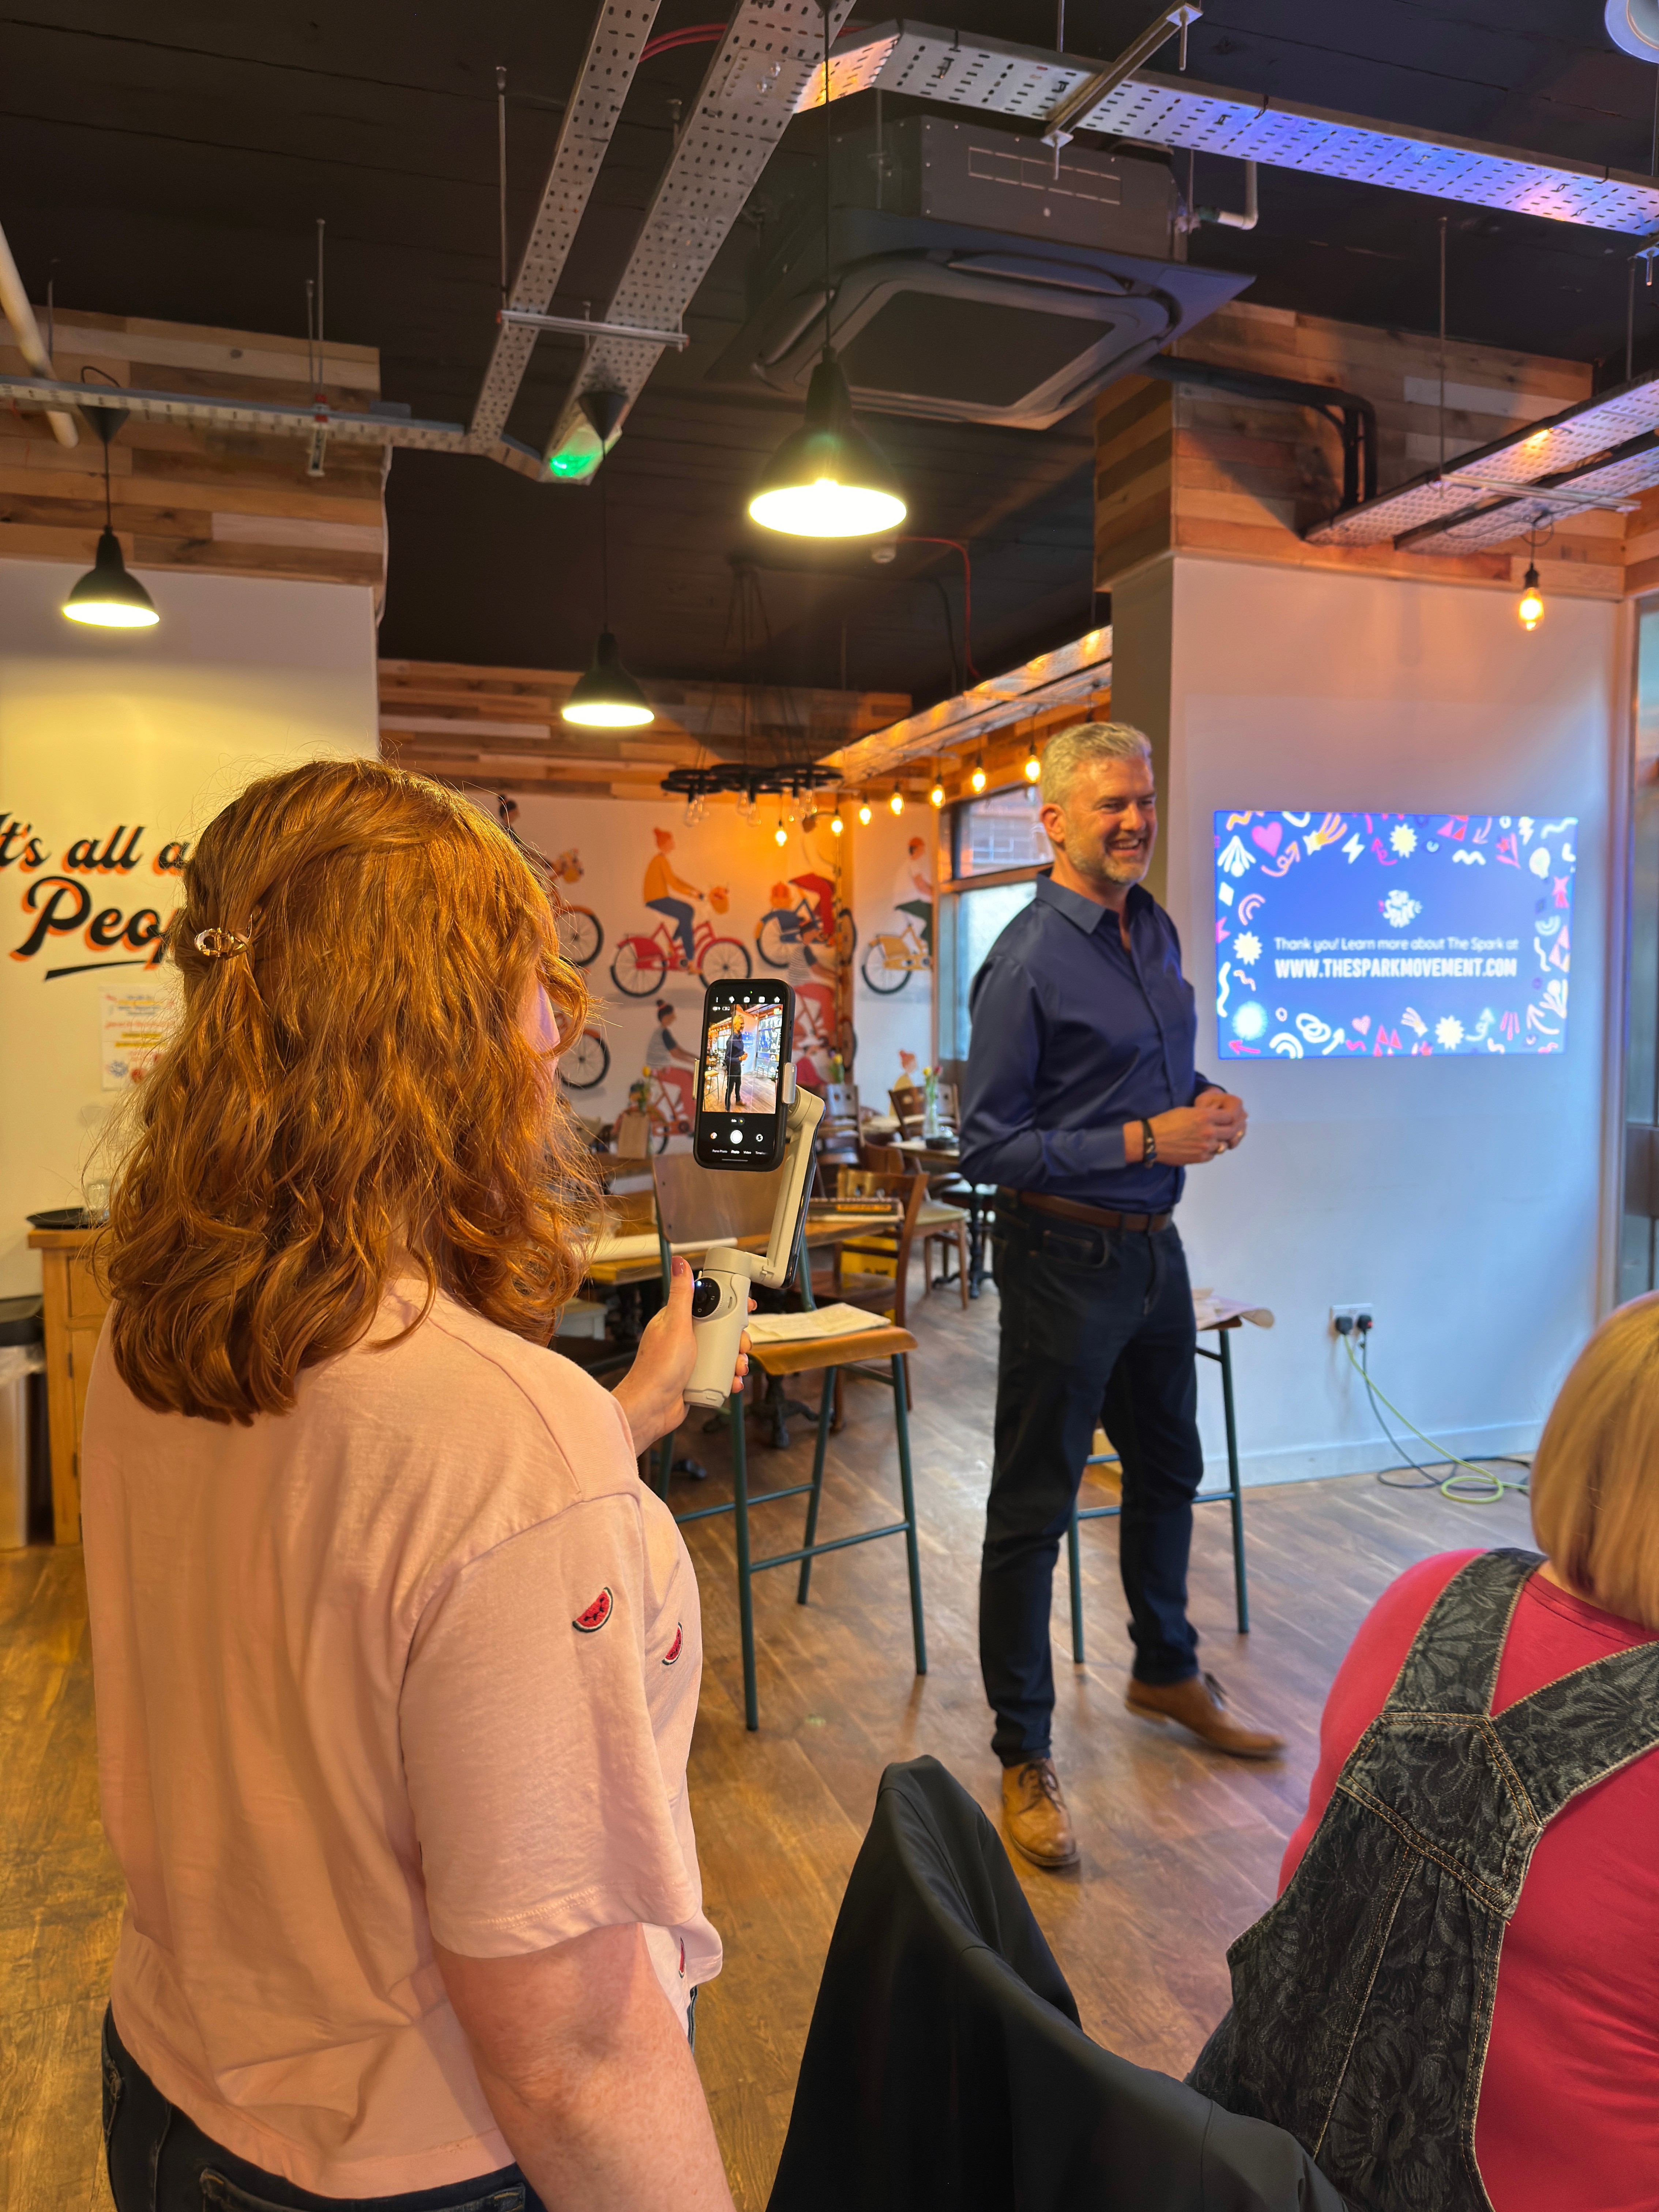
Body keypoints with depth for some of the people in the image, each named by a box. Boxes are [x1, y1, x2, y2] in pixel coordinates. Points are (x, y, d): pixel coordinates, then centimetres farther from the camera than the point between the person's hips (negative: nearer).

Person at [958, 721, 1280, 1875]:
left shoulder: (1157, 929, 8)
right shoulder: (1028, 961, -17)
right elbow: (989, 1146, -19)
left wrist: (1206, 1102, -1)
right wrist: (1145, 1140, -23)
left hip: (1154, 1247, 9)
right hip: (1064, 1253, -8)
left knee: (1169, 1471, 24)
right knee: (1033, 1508, 3)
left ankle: (1166, 1670, 47)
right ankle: (1025, 1755, 19)